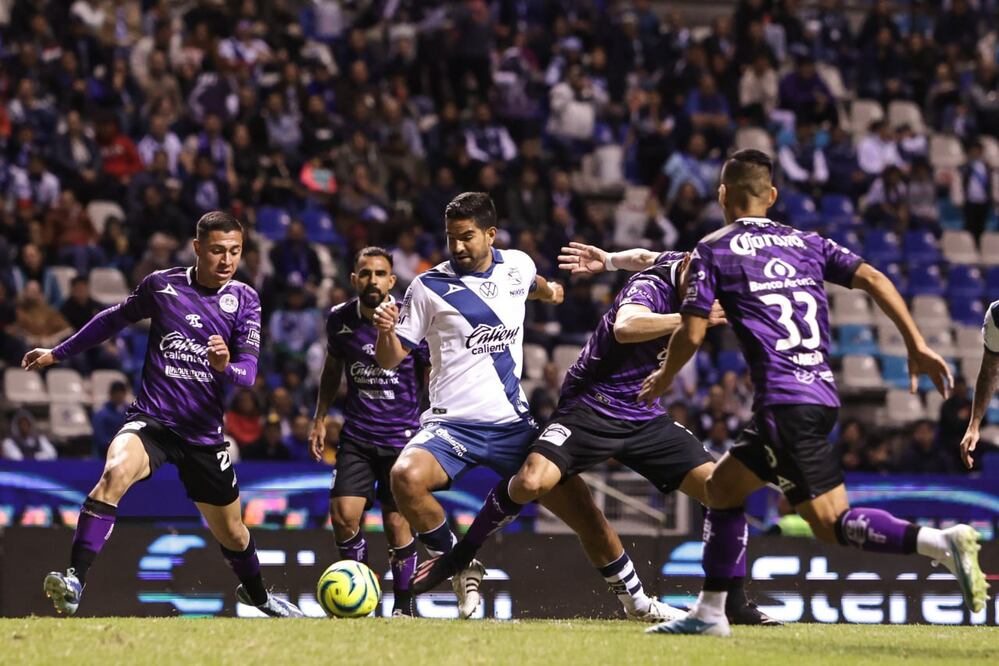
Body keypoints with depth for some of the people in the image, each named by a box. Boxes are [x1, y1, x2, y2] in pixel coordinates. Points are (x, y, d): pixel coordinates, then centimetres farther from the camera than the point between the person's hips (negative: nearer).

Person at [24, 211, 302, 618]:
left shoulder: (244, 301, 0)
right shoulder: (162, 285, -2)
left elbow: (248, 373, -8)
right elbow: (115, 319, 16)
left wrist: (226, 366, -32)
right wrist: (58, 354, 23)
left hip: (204, 433, 2)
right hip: (152, 420, -2)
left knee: (231, 532, 14)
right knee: (116, 472, -34)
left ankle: (256, 595, 47)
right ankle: (74, 582, -38)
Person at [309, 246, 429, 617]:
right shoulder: (340, 320, 0)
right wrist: (320, 418, 13)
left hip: (403, 436, -3)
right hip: (357, 437, 3)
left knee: (397, 524, -2)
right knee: (343, 515, -12)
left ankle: (403, 606, 14)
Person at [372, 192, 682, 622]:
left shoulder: (517, 266, 6)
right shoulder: (429, 287, -4)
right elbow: (390, 359, -1)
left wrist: (549, 291, 54)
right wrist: (385, 330, -22)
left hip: (513, 424, 3)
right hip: (452, 423, -3)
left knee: (582, 509, -1)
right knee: (406, 476, -34)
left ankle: (636, 601, 19)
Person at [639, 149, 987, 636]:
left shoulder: (713, 250, 3)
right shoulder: (806, 243, 18)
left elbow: (692, 334, -2)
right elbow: (871, 278, 5)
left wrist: (664, 378, 18)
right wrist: (917, 346, 3)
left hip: (785, 402, -7)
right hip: (821, 392, 7)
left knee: (833, 524, -10)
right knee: (722, 485, 19)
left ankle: (941, 543, -29)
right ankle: (709, 612, 16)